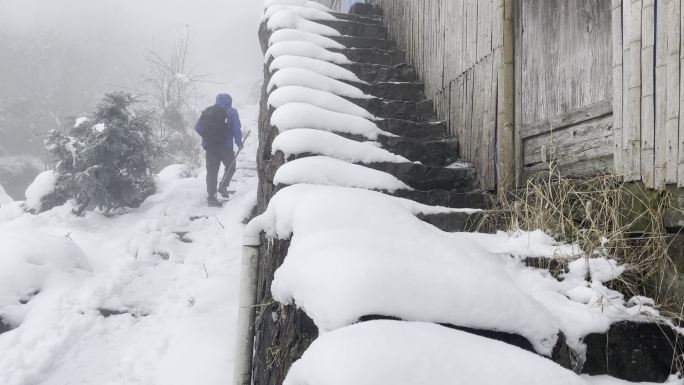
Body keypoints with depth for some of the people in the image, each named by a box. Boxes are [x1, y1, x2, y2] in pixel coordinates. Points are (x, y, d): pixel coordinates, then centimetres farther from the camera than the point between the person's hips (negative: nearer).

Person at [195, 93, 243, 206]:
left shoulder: (207, 112, 9)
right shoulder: (231, 112, -2)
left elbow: (197, 128, 8)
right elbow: (237, 129, -9)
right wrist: (239, 143, 4)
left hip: (209, 146, 4)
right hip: (225, 146, -4)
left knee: (212, 171, 7)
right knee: (230, 167, 17)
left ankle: (211, 196, 2)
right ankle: (222, 186, -1)